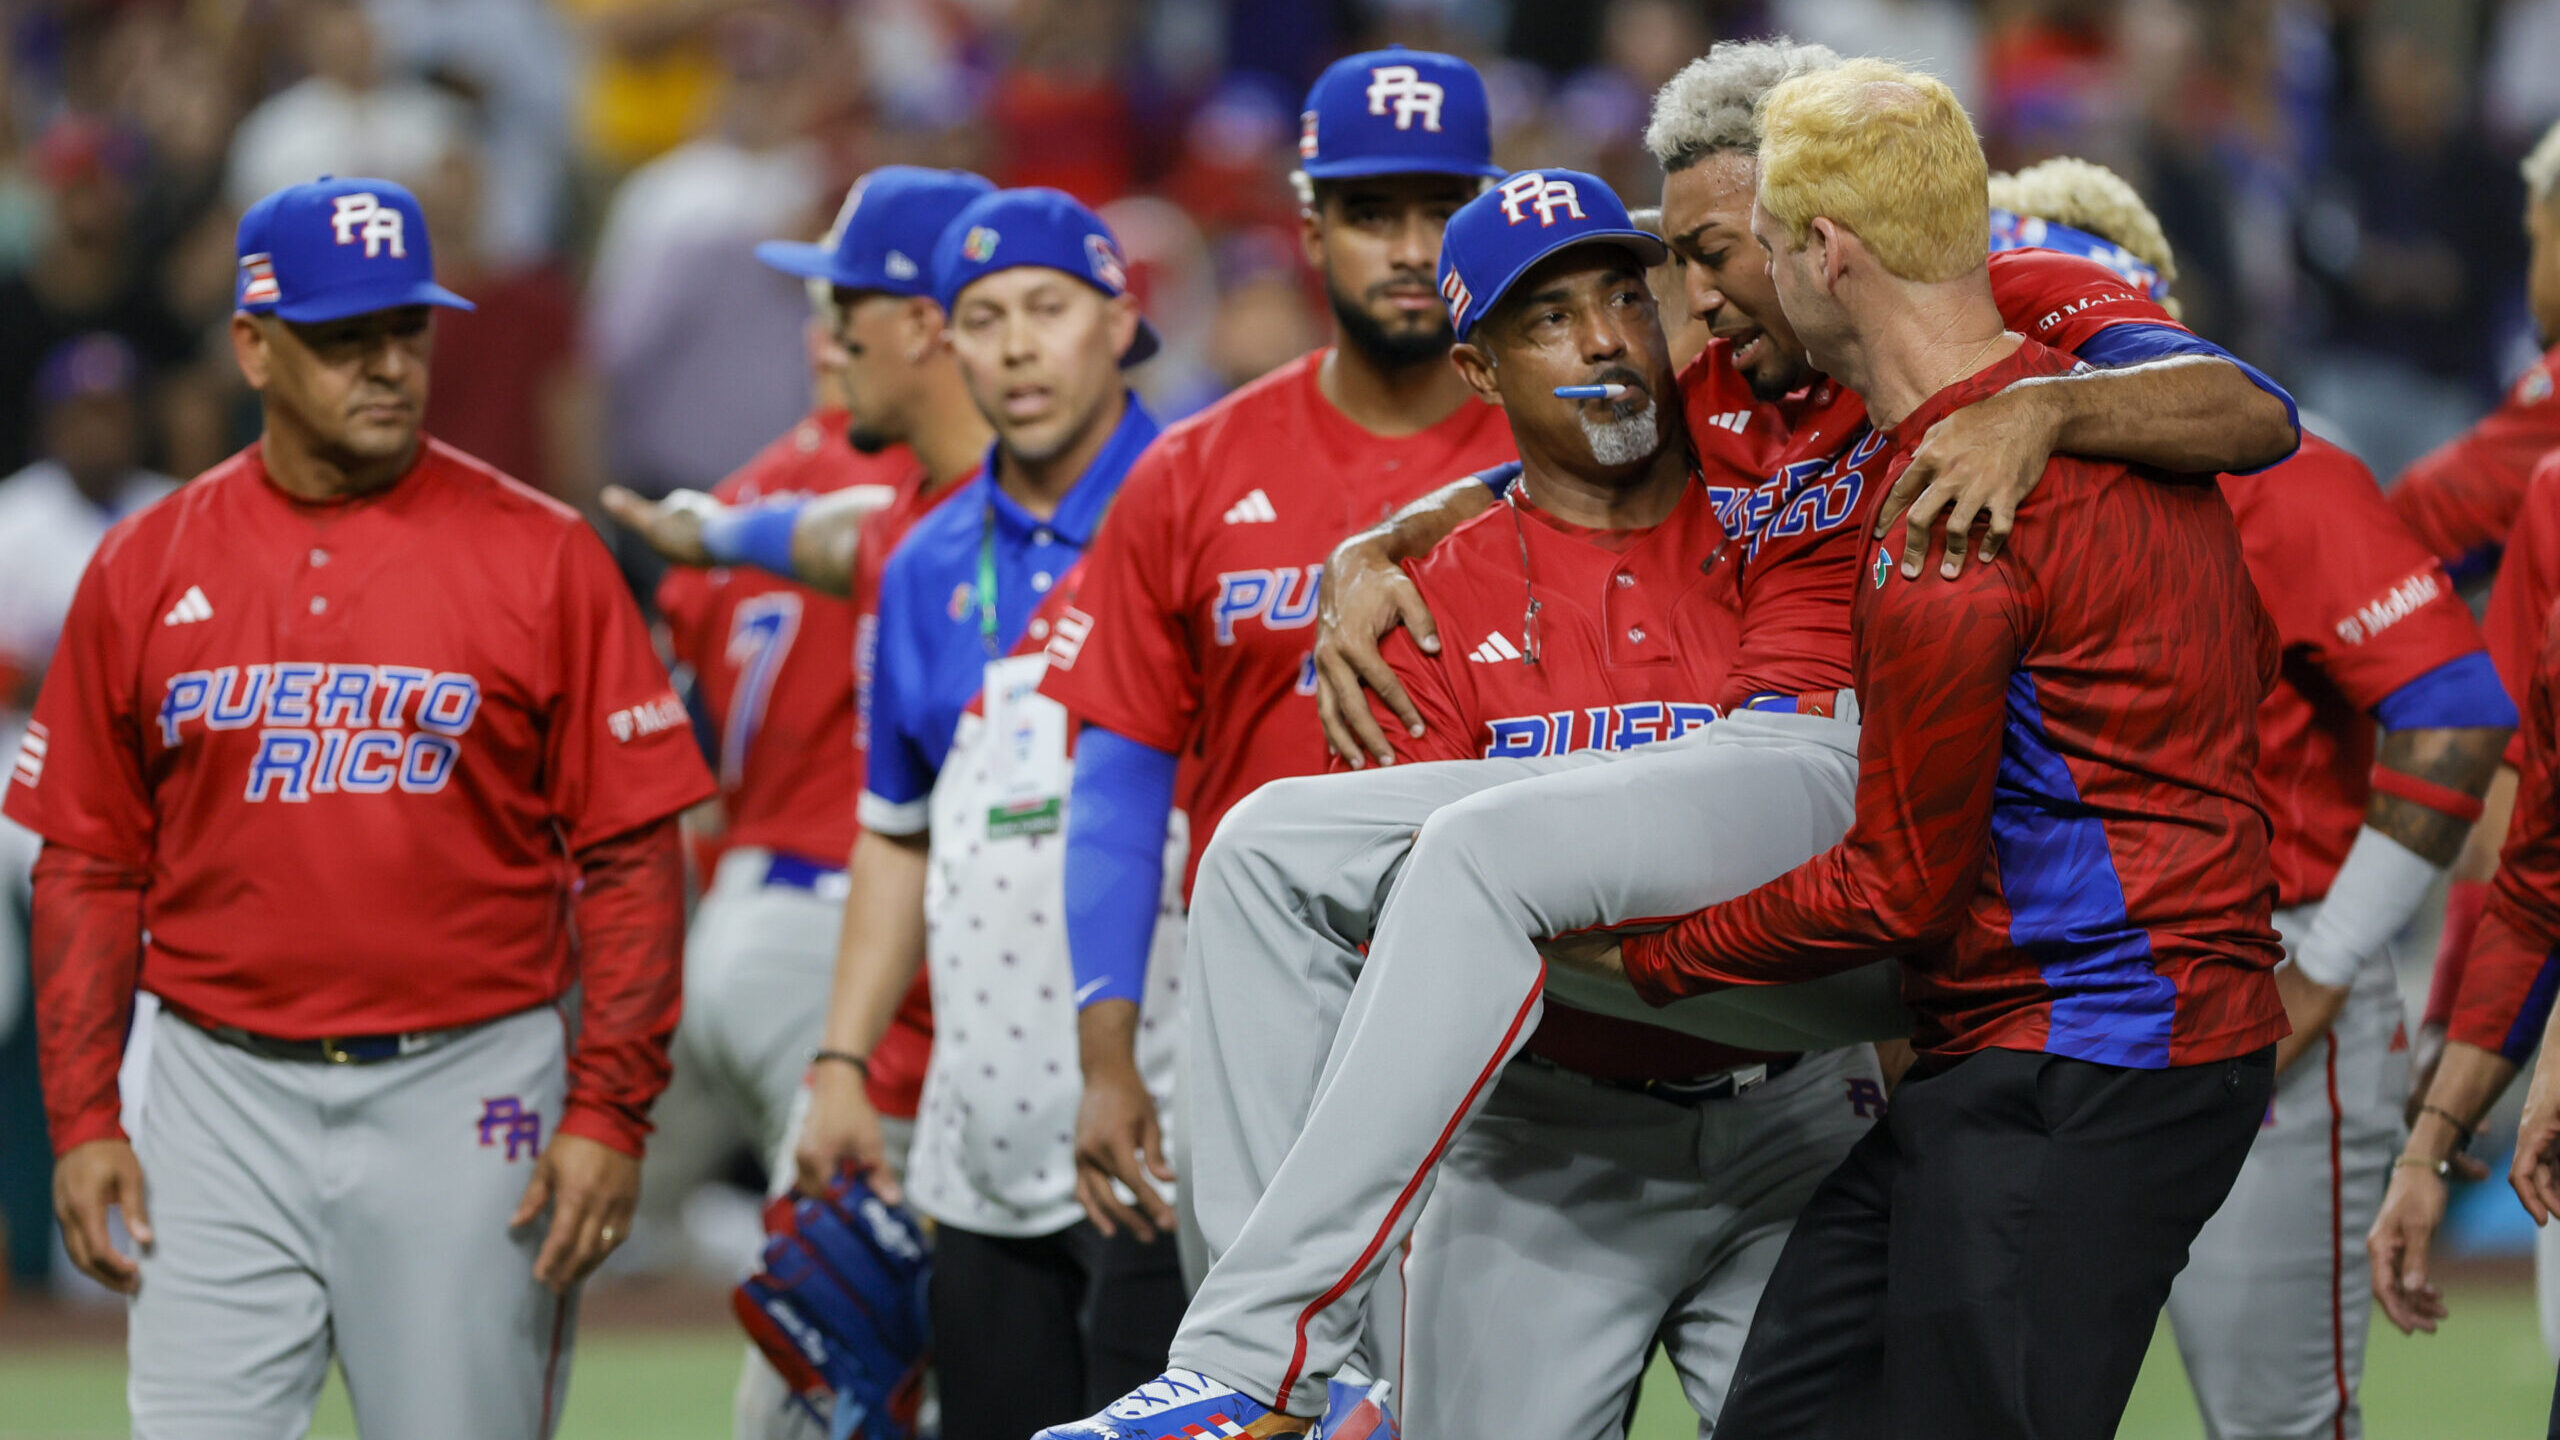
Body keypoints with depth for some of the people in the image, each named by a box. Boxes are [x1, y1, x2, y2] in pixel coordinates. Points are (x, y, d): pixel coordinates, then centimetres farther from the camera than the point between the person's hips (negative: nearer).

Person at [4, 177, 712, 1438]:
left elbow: (633, 854, -3)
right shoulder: (144, 570, 6)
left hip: (466, 1096, -2)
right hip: (222, 1099, 2)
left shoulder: (540, 556, -1)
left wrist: (611, 1112, -9)